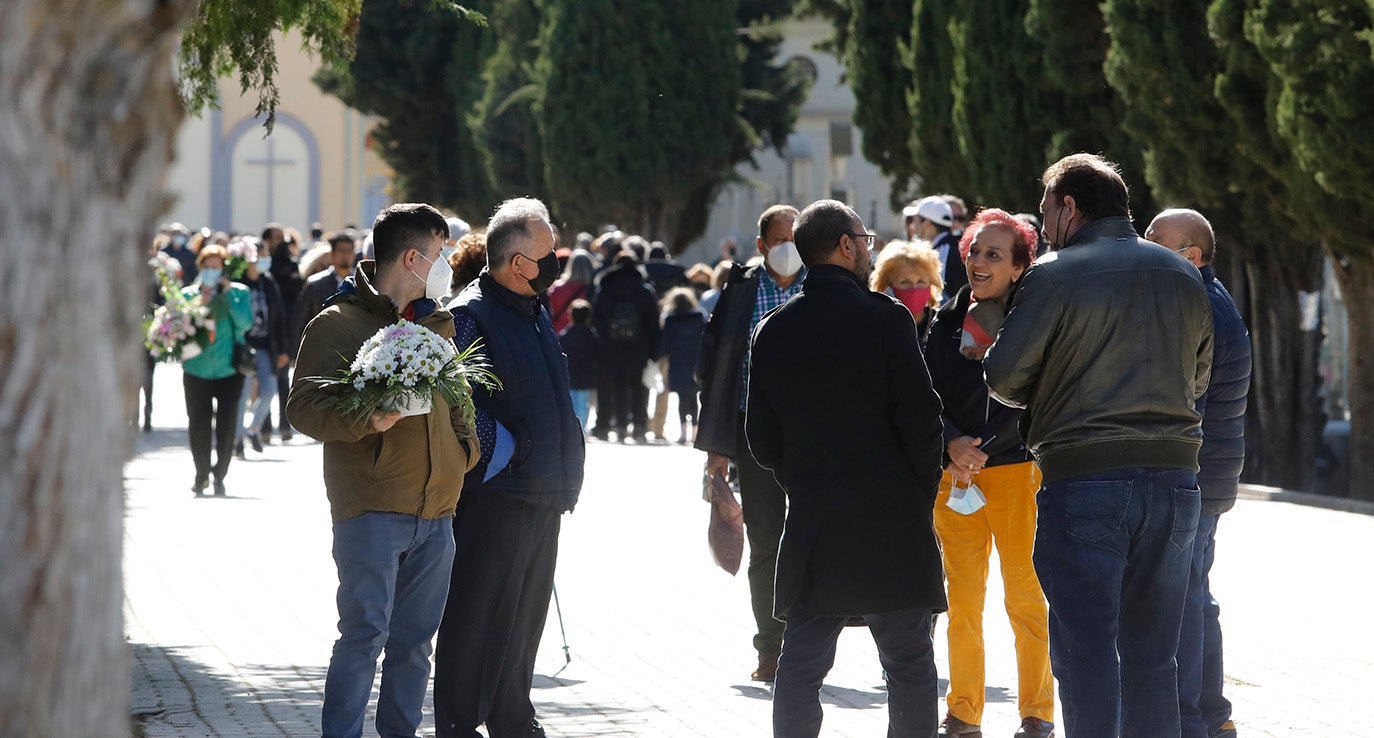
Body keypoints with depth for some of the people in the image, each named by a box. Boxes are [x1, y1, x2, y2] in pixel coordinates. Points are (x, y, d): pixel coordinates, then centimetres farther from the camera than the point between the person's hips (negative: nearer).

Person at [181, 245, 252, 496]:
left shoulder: (238, 293, 2)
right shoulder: (188, 294, 6)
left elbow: (245, 322, -12)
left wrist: (229, 293, -15)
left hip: (229, 369, -1)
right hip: (197, 369, 1)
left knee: (227, 423, 0)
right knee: (198, 423, 0)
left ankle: (220, 475, 14)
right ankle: (201, 474, 17)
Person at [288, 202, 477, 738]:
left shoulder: (436, 324, 19)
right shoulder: (339, 323, -3)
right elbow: (303, 406, -9)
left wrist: (465, 451, 12)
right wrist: (364, 421, -25)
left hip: (435, 510, 7)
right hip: (372, 508, -7)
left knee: (414, 640, 9)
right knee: (365, 633, -11)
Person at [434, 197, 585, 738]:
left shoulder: (533, 312, 16)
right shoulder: (471, 315, -14)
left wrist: (564, 478, 20)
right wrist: (501, 450, -19)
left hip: (543, 492, 9)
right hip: (497, 495, -9)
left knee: (526, 612, 16)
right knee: (481, 614, -4)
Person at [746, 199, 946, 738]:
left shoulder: (773, 331, 4)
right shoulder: (886, 318, -8)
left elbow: (762, 438, 7)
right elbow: (920, 417, -10)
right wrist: (923, 492, 4)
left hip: (811, 527, 3)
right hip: (892, 521, -3)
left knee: (801, 663, 8)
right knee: (909, 663, 4)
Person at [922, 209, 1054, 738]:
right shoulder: (946, 321, 10)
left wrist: (982, 451, -18)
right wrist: (952, 443, -12)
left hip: (1018, 471, -4)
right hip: (954, 475, 4)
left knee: (1025, 597, -1)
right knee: (961, 599, 4)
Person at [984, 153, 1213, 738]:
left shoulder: (1054, 276, -7)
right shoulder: (1183, 277, 11)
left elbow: (1003, 376, -6)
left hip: (1084, 476, -5)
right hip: (1173, 471, 5)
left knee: (1085, 651, -3)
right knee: (1152, 656, 12)